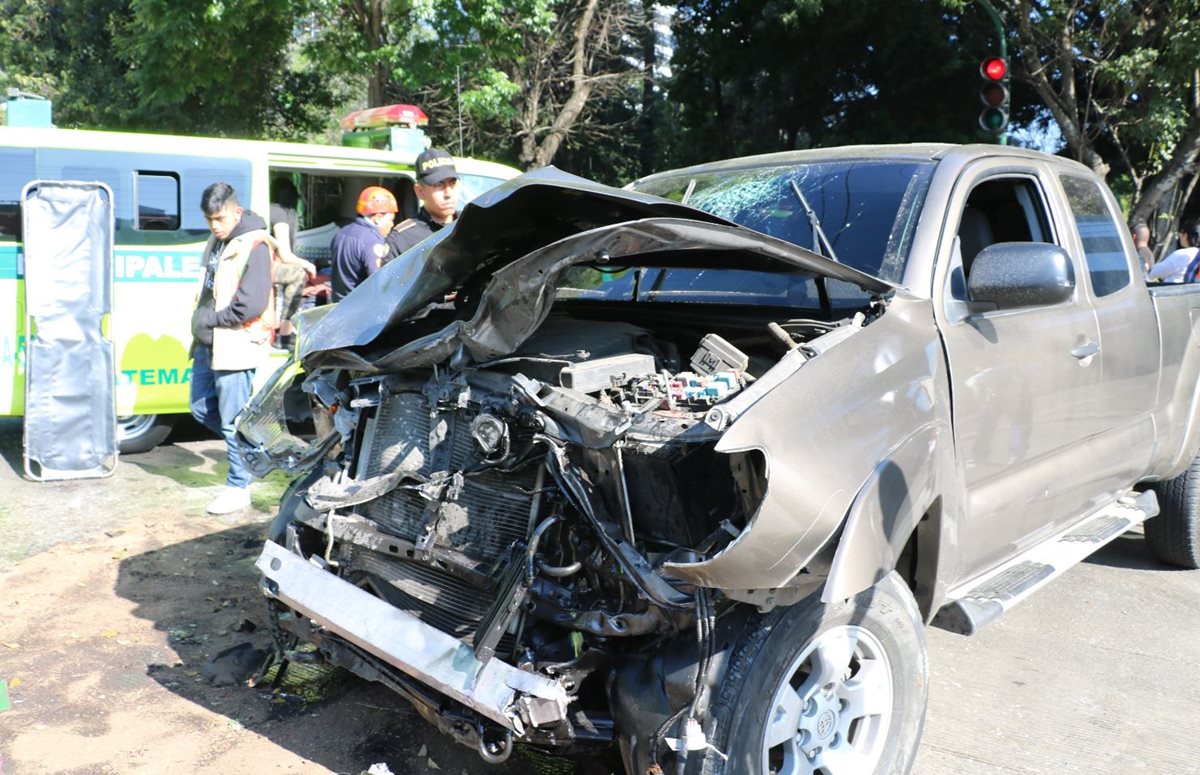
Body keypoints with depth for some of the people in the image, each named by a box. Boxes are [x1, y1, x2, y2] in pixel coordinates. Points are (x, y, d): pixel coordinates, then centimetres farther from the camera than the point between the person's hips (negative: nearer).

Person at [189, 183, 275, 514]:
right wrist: (200, 322, 10)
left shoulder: (253, 246, -15)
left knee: (232, 419, -3)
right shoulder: (217, 242, 14)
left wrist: (210, 319, -14)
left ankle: (239, 487, 8)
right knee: (202, 408, 17)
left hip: (236, 346, -9)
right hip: (209, 344, 9)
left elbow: (252, 304, -24)